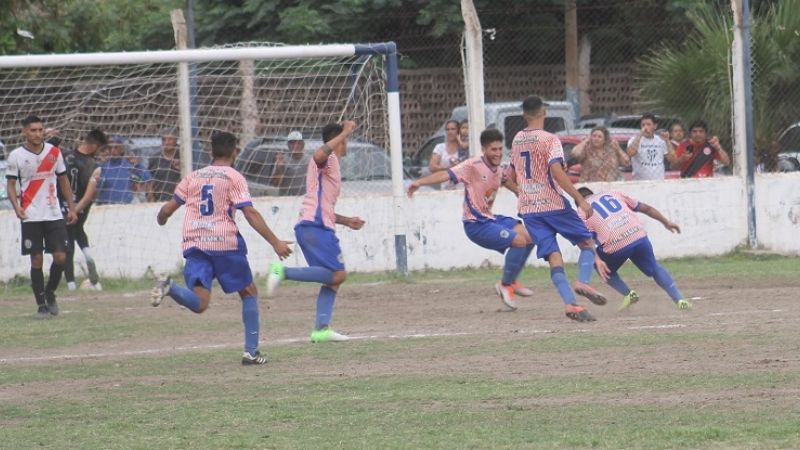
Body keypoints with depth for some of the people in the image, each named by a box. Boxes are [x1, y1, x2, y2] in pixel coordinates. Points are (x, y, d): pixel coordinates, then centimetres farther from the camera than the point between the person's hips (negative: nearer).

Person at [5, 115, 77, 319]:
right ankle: (41, 304, 6)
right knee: (37, 260, -2)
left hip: (54, 215, 2)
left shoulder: (54, 152, 4)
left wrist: (71, 208, 9)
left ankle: (50, 293, 19)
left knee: (60, 257, -4)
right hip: (31, 217, -2)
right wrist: (16, 207, -17)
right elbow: (11, 184, -1)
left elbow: (63, 181, 13)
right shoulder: (16, 156, -3)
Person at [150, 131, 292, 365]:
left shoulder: (193, 177, 15)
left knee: (199, 304, -6)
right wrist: (275, 243, -9)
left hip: (194, 245, 3)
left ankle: (169, 286, -36)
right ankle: (251, 351, 10)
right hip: (225, 244, -3)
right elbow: (250, 213, -9)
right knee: (249, 293, 16)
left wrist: (161, 219, 40)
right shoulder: (233, 178, 2)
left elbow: (167, 209, 16)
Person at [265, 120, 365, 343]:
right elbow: (319, 154, -29)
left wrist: (346, 221, 29)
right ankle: (284, 272, -20)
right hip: (316, 226, -10)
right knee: (338, 275, -16)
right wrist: (345, 133, -20)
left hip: (310, 226, 10)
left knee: (333, 279, 8)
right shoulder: (328, 159, -1)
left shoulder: (331, 166, 29)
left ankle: (322, 328, -3)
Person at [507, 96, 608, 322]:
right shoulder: (549, 140, -9)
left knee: (553, 256, -1)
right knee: (587, 243, 10)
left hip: (528, 208, 5)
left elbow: (510, 175, 20)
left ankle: (570, 303, -18)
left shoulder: (517, 141, 11)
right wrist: (580, 199, -20)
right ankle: (583, 281, -17)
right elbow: (557, 172, -21)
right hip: (553, 203, -5)